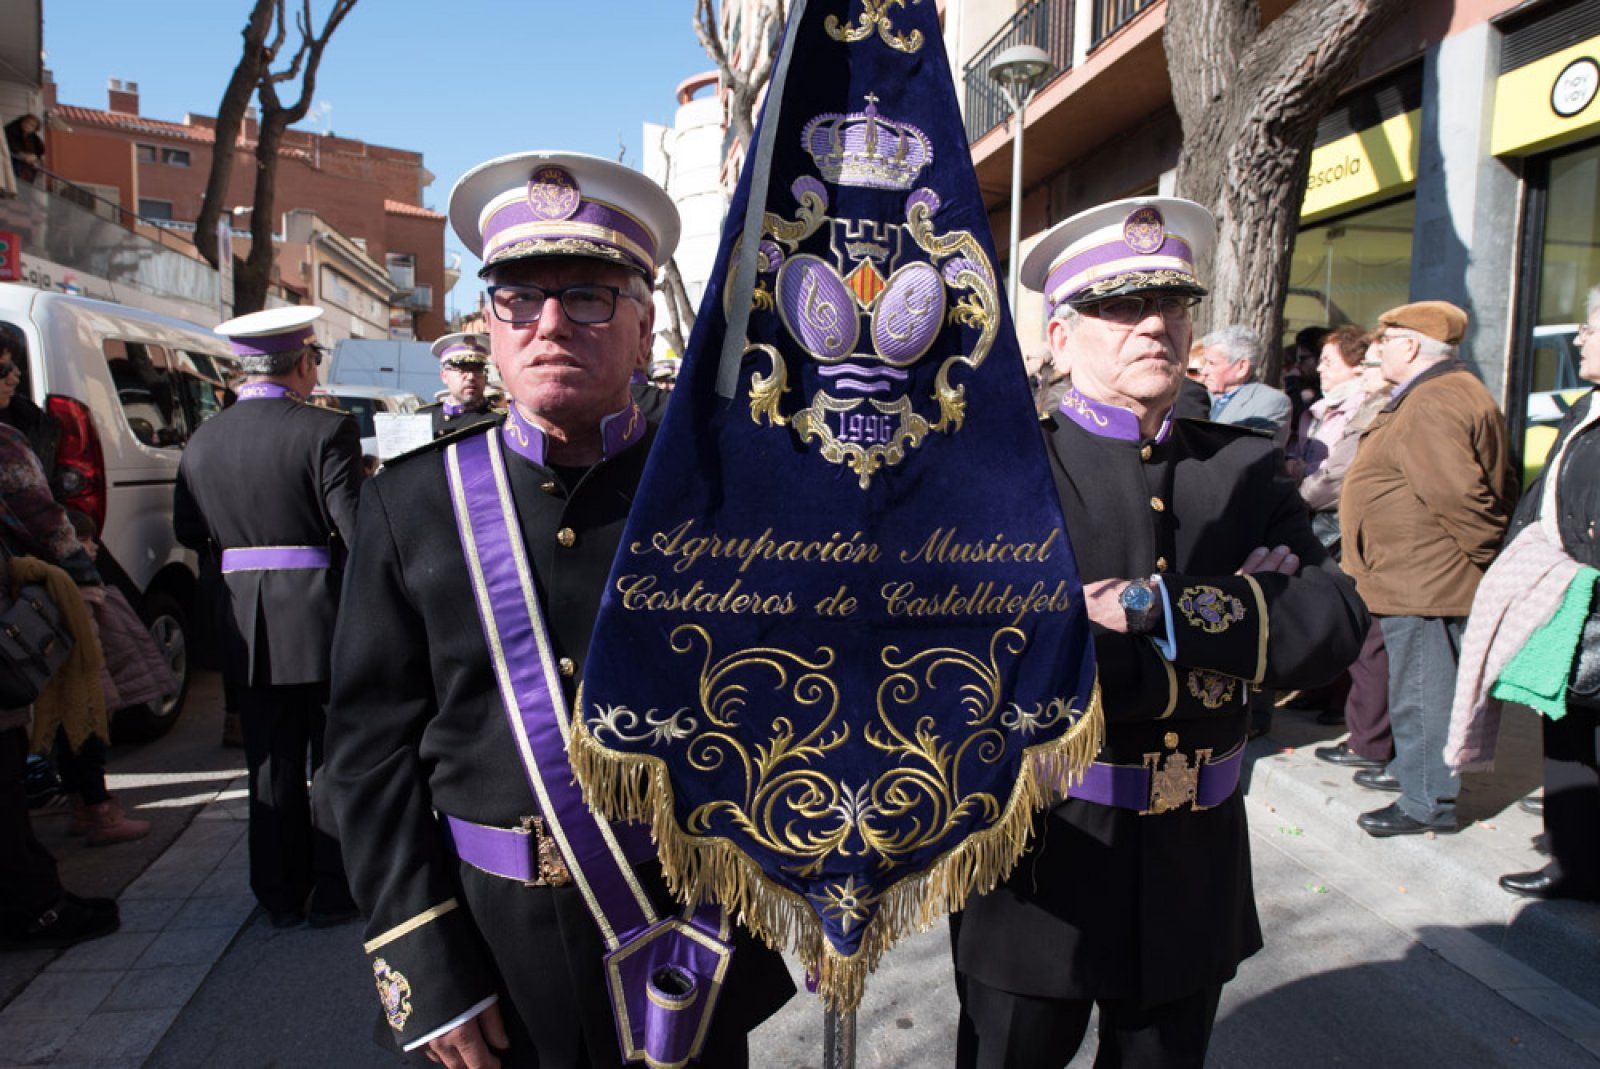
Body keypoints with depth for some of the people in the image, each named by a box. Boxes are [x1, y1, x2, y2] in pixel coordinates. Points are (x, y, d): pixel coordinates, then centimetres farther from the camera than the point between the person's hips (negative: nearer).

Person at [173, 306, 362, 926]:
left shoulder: (203, 439, 4)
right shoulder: (326, 430, -13)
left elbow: (188, 532, 11)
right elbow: (356, 530, -17)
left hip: (245, 624, 5)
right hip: (321, 617, -4)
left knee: (272, 761, 15)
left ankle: (281, 893, 26)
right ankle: (332, 892, 19)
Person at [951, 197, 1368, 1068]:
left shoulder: (1245, 468, 3)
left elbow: (1336, 624, -9)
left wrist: (1161, 613, -22)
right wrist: (1235, 616, -15)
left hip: (1195, 870, 5)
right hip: (1042, 868, -4)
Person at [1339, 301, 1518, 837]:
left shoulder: (1432, 405, -21)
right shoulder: (1444, 392, 16)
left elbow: (1457, 494, -28)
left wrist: (1487, 553, -16)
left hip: (1425, 583, -11)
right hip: (1422, 577, 11)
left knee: (1422, 690, -1)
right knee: (1420, 686, 22)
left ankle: (1429, 802, 9)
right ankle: (1414, 768, 37)